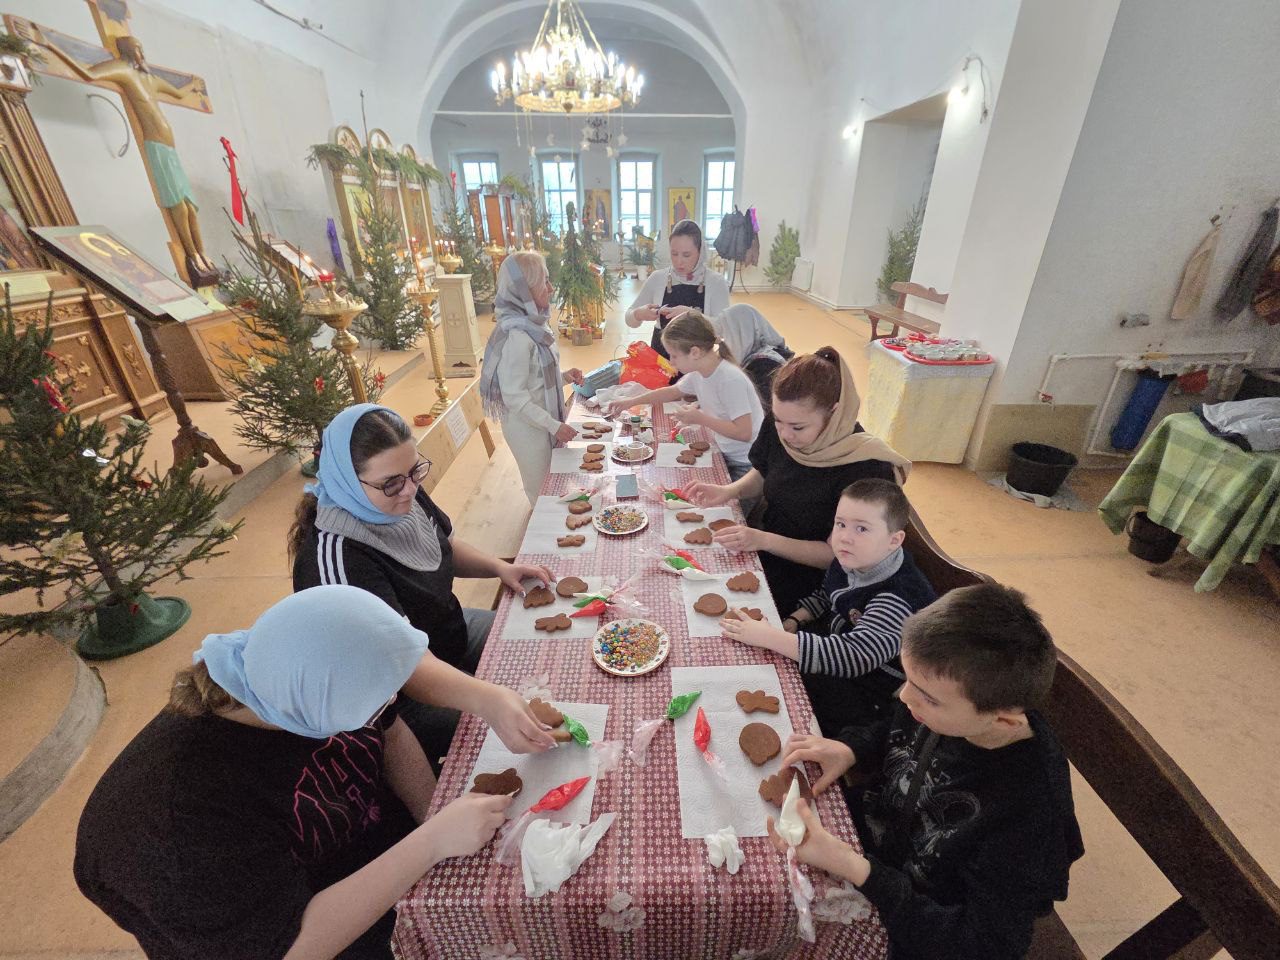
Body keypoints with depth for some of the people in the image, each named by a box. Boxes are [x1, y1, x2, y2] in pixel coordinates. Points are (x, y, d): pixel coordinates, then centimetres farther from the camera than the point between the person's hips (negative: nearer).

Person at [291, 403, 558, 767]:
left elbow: (447, 547, 8)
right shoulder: (336, 556, -34)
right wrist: (487, 699, -52)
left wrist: (499, 567, -9)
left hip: (454, 629, 8)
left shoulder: (404, 496, -11)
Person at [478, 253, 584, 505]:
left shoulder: (534, 324, 3)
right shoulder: (516, 337, -25)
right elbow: (514, 397, -24)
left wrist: (563, 377, -1)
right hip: (528, 427, -8)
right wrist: (554, 426, -21)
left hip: (545, 422, 8)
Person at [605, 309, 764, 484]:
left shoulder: (731, 380, -27)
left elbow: (744, 432, -31)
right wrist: (630, 402, 16)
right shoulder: (697, 373, -2)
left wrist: (700, 418, -24)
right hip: (725, 455, 7)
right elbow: (672, 391, 18)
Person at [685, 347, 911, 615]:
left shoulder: (866, 468, -27)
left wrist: (763, 540, -28)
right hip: (758, 545, 6)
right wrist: (730, 490, -11)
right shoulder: (777, 426, -11)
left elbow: (838, 554, -19)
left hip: (807, 572, -5)